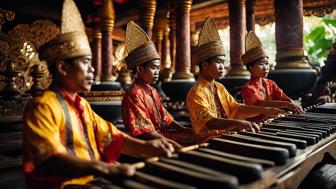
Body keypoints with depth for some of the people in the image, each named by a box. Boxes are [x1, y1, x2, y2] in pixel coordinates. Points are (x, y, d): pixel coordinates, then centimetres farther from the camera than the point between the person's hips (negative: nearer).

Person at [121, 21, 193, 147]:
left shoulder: (153, 91, 13)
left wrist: (186, 131, 2)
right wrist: (173, 144, -25)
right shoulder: (134, 95, -14)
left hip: (163, 136, 8)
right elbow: (145, 132, -19)